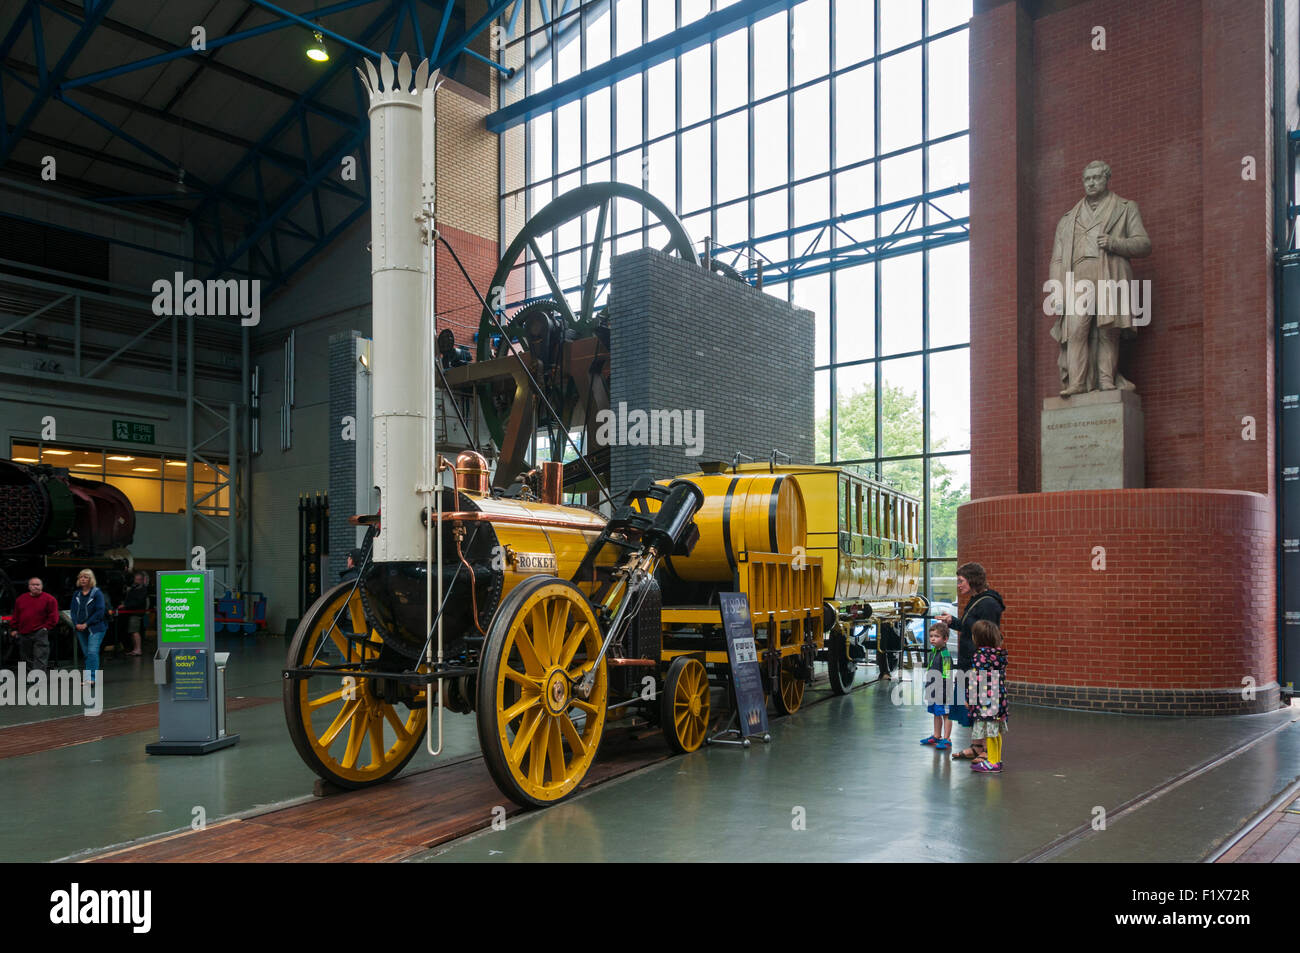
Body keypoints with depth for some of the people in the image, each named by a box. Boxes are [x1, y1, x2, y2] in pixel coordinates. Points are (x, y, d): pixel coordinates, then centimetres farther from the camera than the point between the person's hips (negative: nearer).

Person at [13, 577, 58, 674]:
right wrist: (15, 629, 14)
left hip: (39, 634, -5)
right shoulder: (21, 599, 12)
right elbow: (16, 616, 19)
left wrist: (46, 628, -7)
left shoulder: (49, 599, -3)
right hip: (23, 634, 5)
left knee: (40, 659, -11)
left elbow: (53, 617, -3)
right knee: (26, 659, 11)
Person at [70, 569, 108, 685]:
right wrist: (76, 624, -6)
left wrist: (86, 624, -15)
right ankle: (89, 679, 17)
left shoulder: (97, 593, -8)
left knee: (92, 652, -14)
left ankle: (91, 678, -15)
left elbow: (100, 611, -13)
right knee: (86, 653, 10)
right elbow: (73, 610, 11)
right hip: (80, 628, 6)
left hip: (95, 628, -6)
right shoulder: (76, 594, 10)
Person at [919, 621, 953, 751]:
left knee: (946, 714, 0)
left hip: (943, 690, -9)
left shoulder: (945, 654, -16)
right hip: (933, 689, 9)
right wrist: (928, 685, 23)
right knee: (936, 714, 18)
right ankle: (936, 736, 29)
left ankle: (946, 739, 5)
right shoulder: (933, 651, 10)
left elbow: (946, 675, -19)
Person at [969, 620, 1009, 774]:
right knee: (996, 731, 15)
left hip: (986, 698, -8)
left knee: (989, 731, -3)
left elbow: (977, 678, -16)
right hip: (999, 696, 8)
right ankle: (997, 759, 24)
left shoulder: (981, 654, -15)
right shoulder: (1001, 654, 9)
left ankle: (992, 763, 1)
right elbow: (1002, 676, 15)